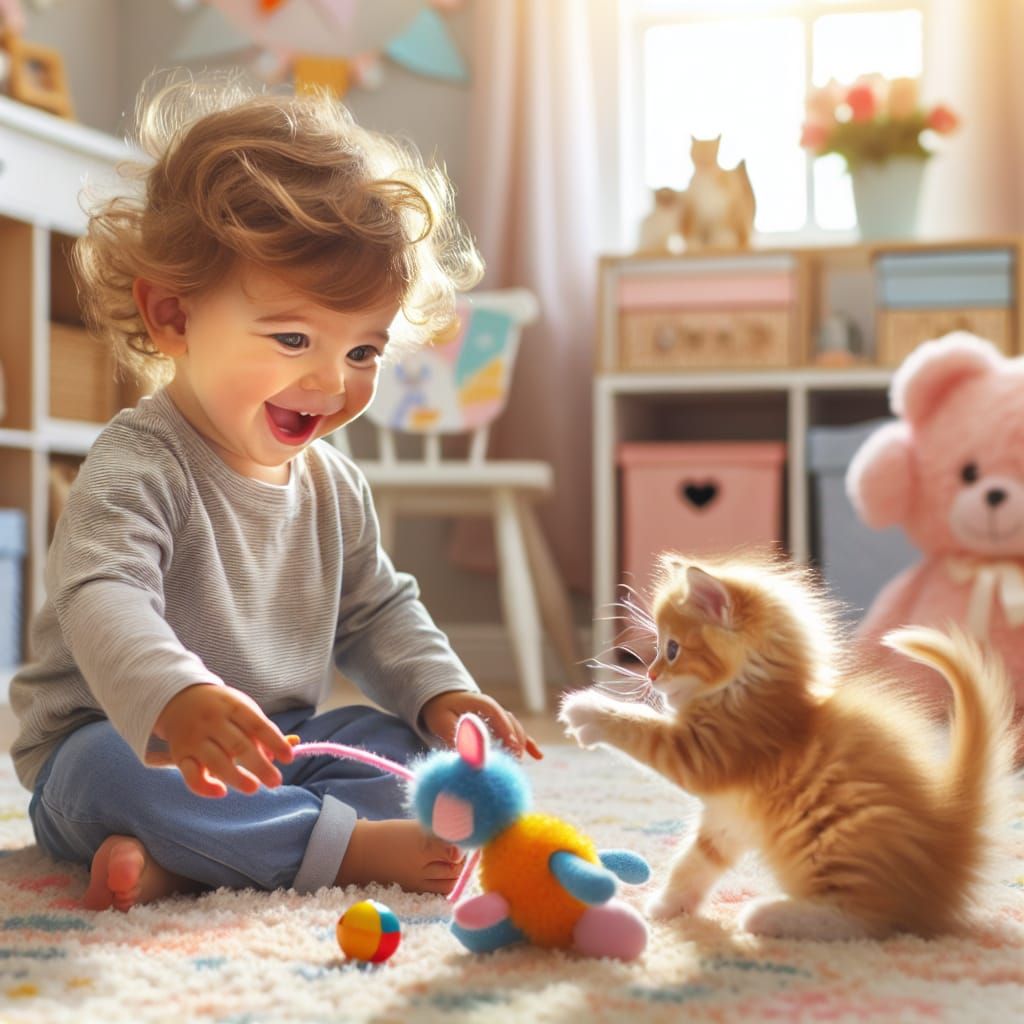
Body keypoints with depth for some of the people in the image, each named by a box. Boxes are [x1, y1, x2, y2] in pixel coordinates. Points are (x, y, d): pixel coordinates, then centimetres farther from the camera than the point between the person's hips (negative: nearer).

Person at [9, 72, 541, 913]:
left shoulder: (334, 484, 7)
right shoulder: (138, 468, -20)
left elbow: (376, 613, 19)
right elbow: (103, 604, -37)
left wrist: (441, 693, -1)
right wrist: (178, 702, -58)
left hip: (270, 750, 8)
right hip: (113, 740, -7)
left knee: (403, 746, -12)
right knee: (121, 771, -38)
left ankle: (177, 862, -29)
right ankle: (350, 846, -33)